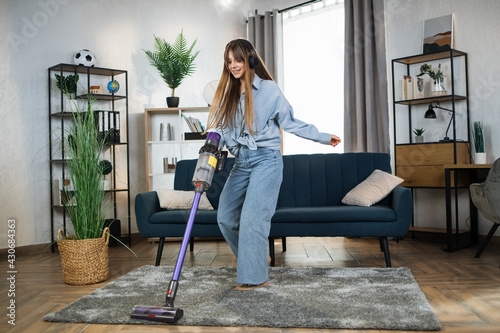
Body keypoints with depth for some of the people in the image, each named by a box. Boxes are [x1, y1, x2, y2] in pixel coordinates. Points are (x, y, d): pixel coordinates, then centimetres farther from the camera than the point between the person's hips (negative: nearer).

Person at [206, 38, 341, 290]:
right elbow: (222, 128, 9)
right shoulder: (229, 93, 15)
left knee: (252, 218, -12)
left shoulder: (268, 88, 0)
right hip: (241, 162, 6)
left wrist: (323, 137, 6)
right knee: (225, 217, 3)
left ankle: (256, 276, 1)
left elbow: (289, 121, 5)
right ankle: (256, 259, 22)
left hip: (265, 159, -6)